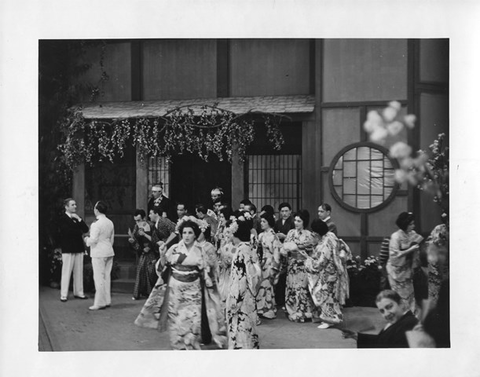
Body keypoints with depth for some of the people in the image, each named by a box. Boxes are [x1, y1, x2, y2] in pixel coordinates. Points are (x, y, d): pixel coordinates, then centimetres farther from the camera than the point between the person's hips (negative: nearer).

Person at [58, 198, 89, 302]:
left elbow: (86, 229, 5)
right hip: (68, 249, -6)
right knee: (66, 272, -3)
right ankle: (63, 295, 2)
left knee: (79, 272, 6)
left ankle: (78, 292, 14)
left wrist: (78, 219, -6)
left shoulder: (76, 218, 16)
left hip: (79, 249, 6)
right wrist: (79, 231, -5)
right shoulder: (62, 219, -3)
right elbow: (66, 231, -18)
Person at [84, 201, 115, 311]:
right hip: (109, 252, 7)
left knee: (99, 278, -2)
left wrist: (87, 240, 1)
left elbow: (93, 240, -18)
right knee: (106, 277, 13)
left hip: (98, 253, -7)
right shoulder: (110, 223, 6)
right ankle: (107, 300, 19)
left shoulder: (96, 224, -17)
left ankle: (99, 303, 1)